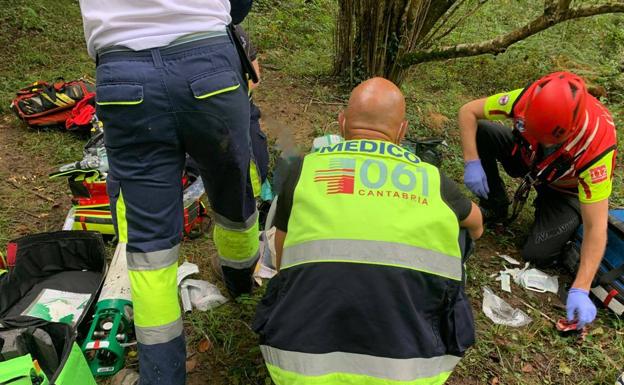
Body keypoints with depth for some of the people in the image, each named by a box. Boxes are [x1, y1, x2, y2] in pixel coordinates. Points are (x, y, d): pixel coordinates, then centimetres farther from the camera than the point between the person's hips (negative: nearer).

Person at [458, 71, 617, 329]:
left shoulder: (597, 147, -40)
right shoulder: (528, 99, -34)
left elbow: (596, 228, -36)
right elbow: (468, 112, -19)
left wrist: (580, 291, -39)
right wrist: (472, 162, -31)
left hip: (566, 190, -3)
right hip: (528, 161, 4)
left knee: (537, 255, -23)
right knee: (479, 131, -23)